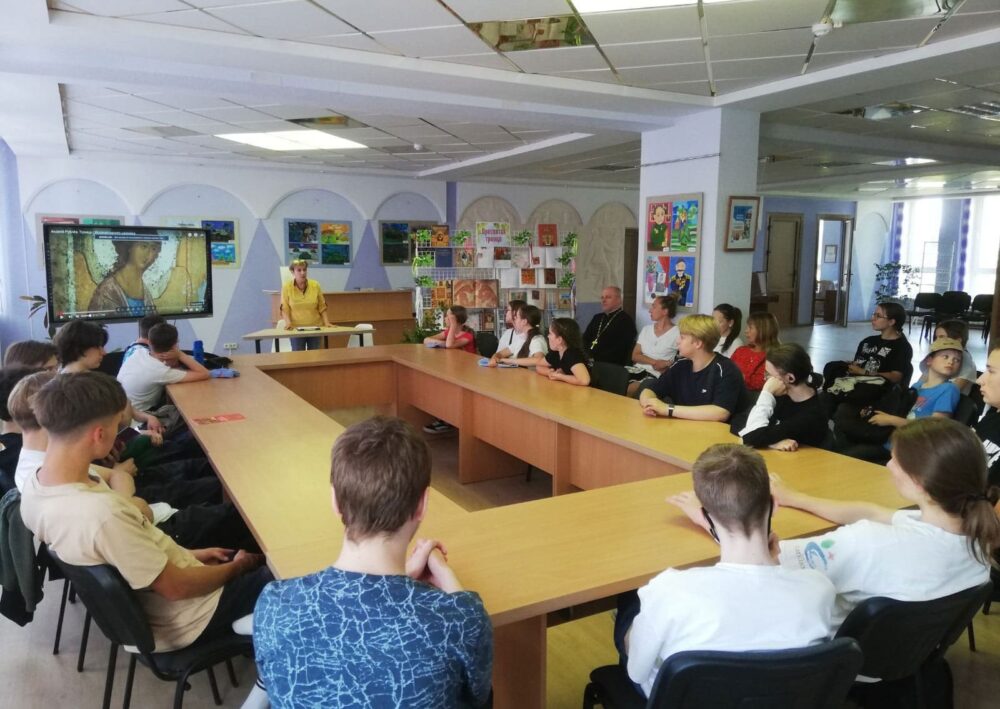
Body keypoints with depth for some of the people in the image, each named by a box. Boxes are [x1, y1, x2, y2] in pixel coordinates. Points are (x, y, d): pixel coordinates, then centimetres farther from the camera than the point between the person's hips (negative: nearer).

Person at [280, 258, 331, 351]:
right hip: (296, 329, -1)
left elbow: (322, 307, 4)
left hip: (315, 328, 1)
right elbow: (285, 309, -2)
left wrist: (326, 323, -5)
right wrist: (288, 322, -18)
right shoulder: (286, 287, -2)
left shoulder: (315, 285, 1)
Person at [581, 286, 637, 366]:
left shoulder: (626, 321, -1)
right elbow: (585, 338, 19)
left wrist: (596, 360, -18)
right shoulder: (597, 317, 24)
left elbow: (621, 349, -11)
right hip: (589, 361, 6)